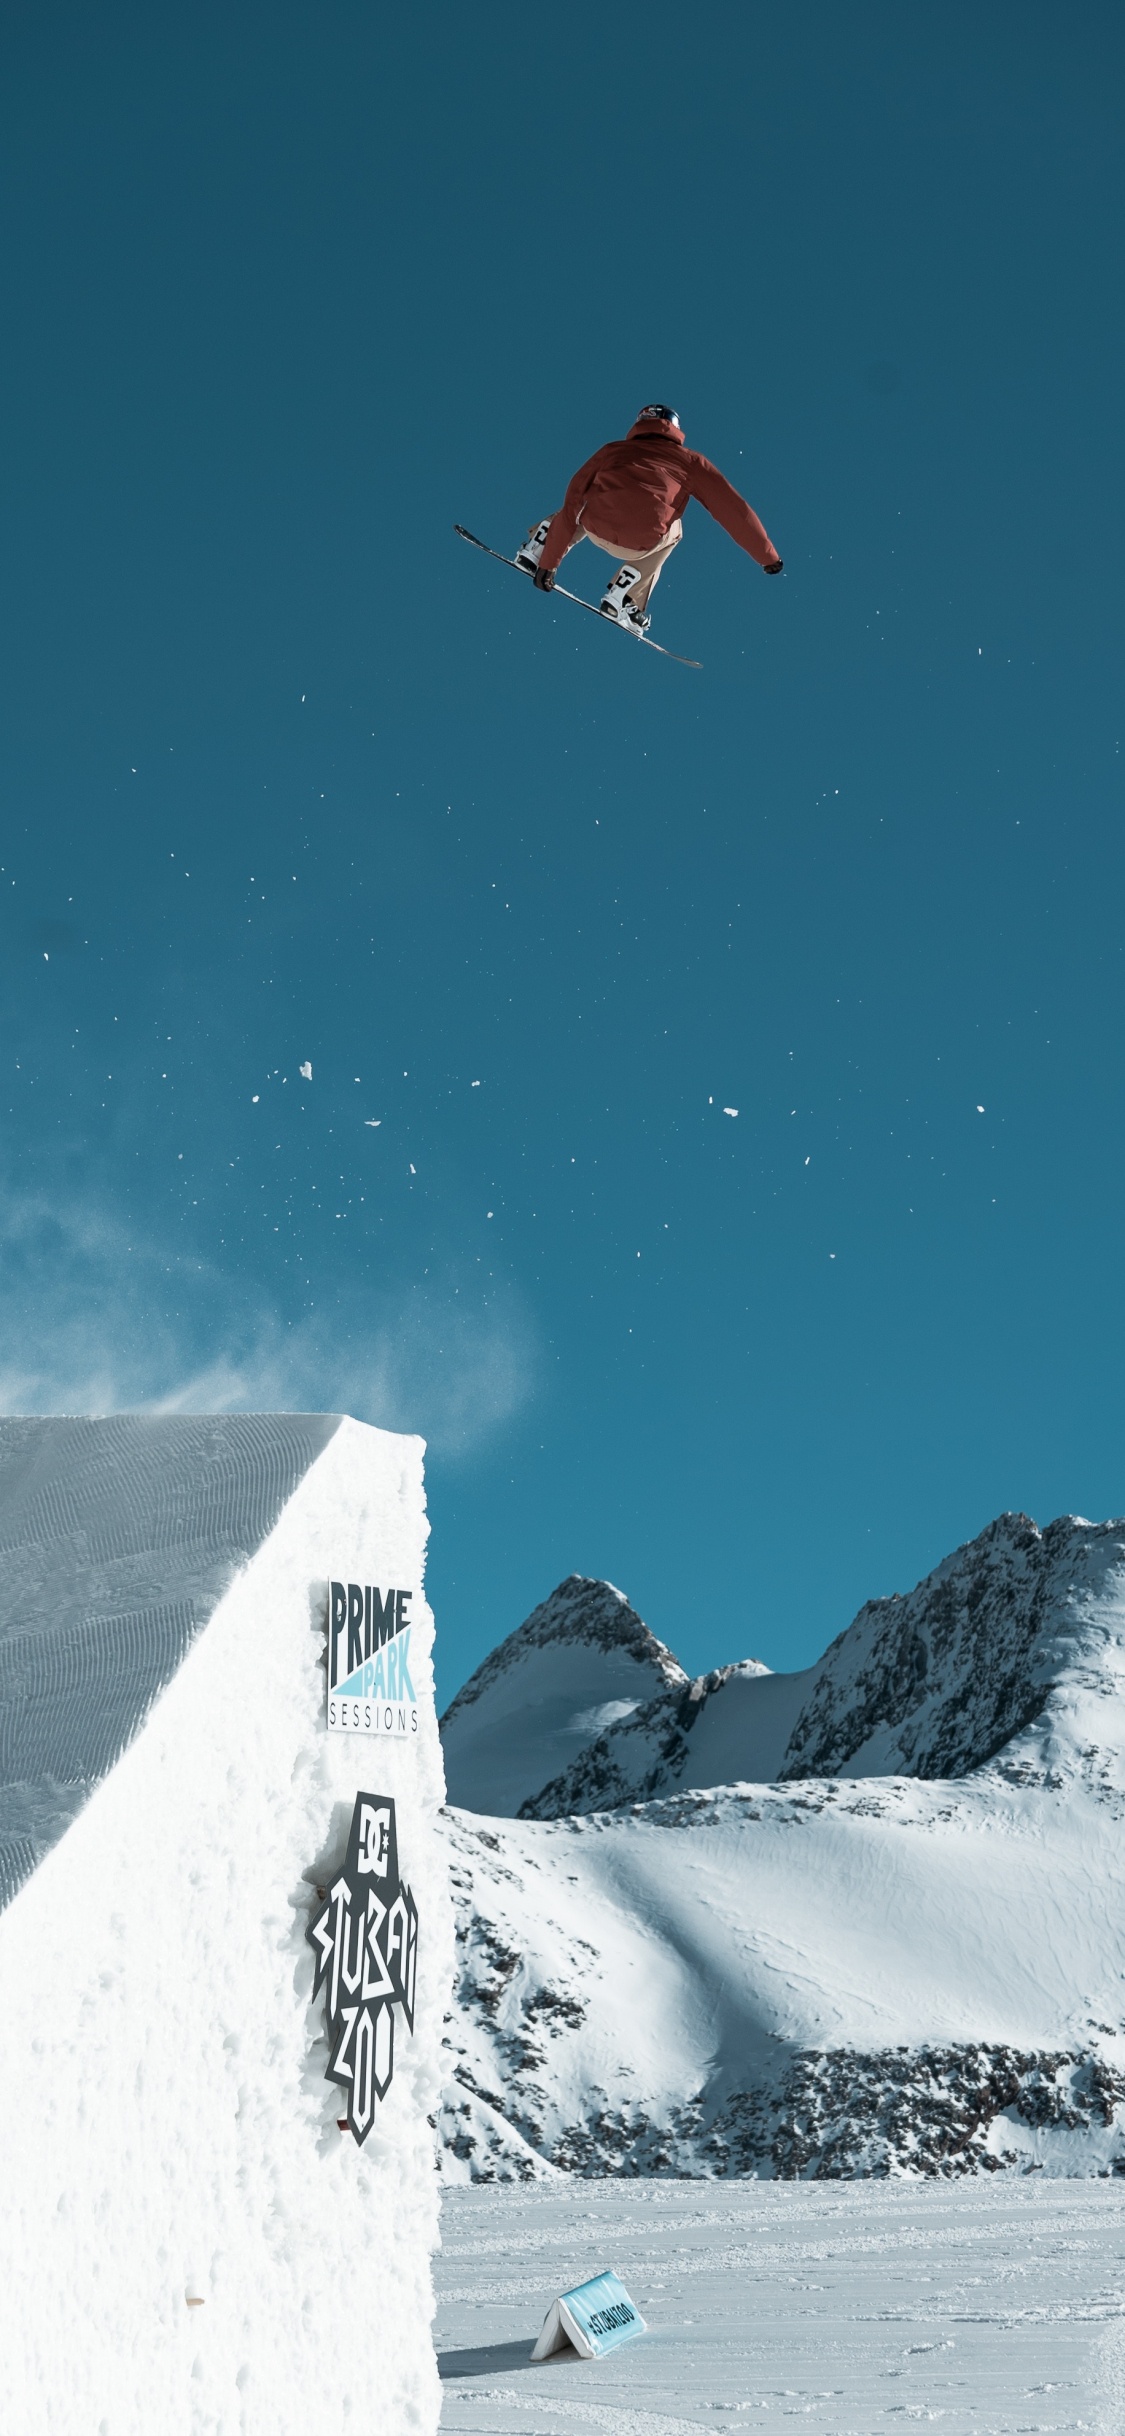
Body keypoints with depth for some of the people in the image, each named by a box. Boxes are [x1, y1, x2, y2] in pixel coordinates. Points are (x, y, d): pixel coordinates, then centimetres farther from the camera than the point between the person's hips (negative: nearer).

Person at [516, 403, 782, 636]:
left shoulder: (612, 451, 27)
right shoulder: (689, 461, 23)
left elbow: (571, 506, 24)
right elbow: (733, 510, 22)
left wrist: (548, 561, 27)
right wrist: (767, 556, 30)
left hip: (595, 530, 2)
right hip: (637, 545, -2)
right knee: (671, 531, 35)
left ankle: (537, 549, 26)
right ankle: (623, 596, 23)